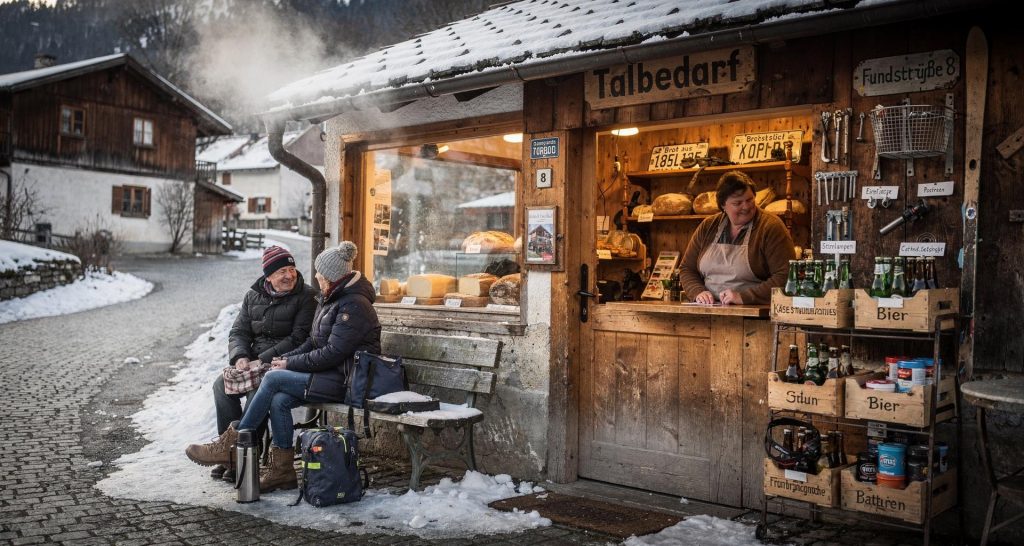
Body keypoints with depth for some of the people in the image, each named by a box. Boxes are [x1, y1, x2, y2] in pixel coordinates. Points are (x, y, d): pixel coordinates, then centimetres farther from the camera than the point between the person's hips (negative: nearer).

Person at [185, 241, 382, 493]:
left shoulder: (353, 306, -16)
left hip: (345, 382, -9)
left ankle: (231, 444, -5)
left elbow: (332, 354, -21)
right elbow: (314, 342, 18)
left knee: (273, 378, -15)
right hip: (331, 374, 9)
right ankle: (281, 470, -7)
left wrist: (290, 364, -12)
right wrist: (286, 358, 3)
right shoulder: (332, 298, 16)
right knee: (279, 400, -13)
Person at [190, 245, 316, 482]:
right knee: (222, 384, -21)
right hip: (253, 361, 6)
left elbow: (298, 339, -12)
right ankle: (231, 451, -14)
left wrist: (262, 361, -18)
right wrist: (240, 357, -12)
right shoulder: (254, 296, 13)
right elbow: (238, 332, 10)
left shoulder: (306, 297, -5)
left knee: (257, 391, -32)